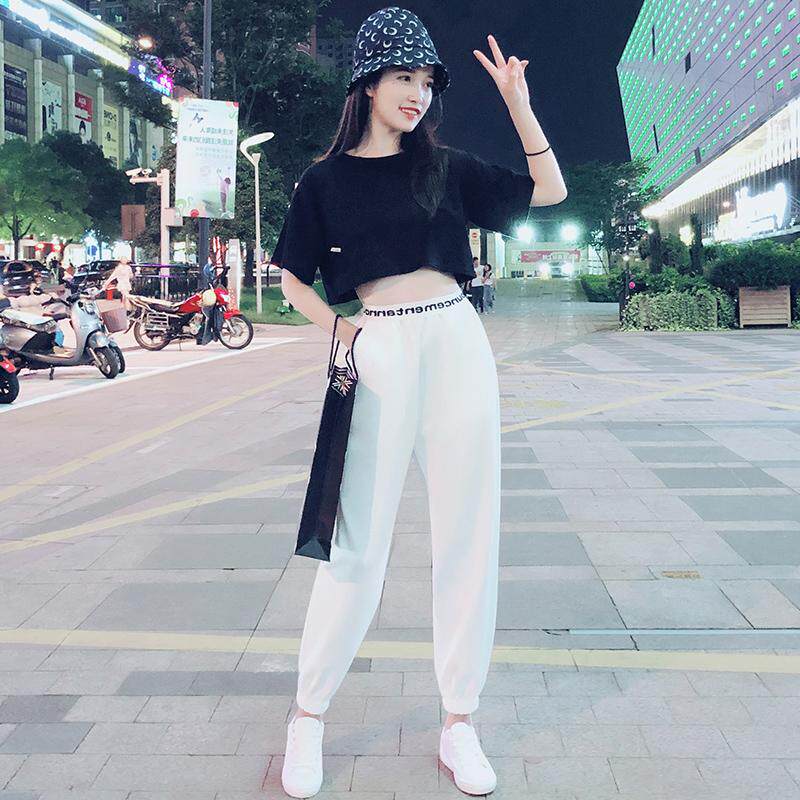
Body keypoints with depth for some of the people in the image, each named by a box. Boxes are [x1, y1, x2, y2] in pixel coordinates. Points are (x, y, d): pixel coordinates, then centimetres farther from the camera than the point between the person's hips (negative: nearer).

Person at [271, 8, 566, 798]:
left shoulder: (446, 168, 12)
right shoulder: (326, 180, 7)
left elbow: (548, 189, 14)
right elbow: (292, 278, 13)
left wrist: (518, 103, 6)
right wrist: (340, 330, -1)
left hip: (458, 344, 3)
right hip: (379, 351, -2)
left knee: (468, 535, 2)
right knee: (358, 543, -3)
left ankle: (459, 722, 15)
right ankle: (308, 716, 14)